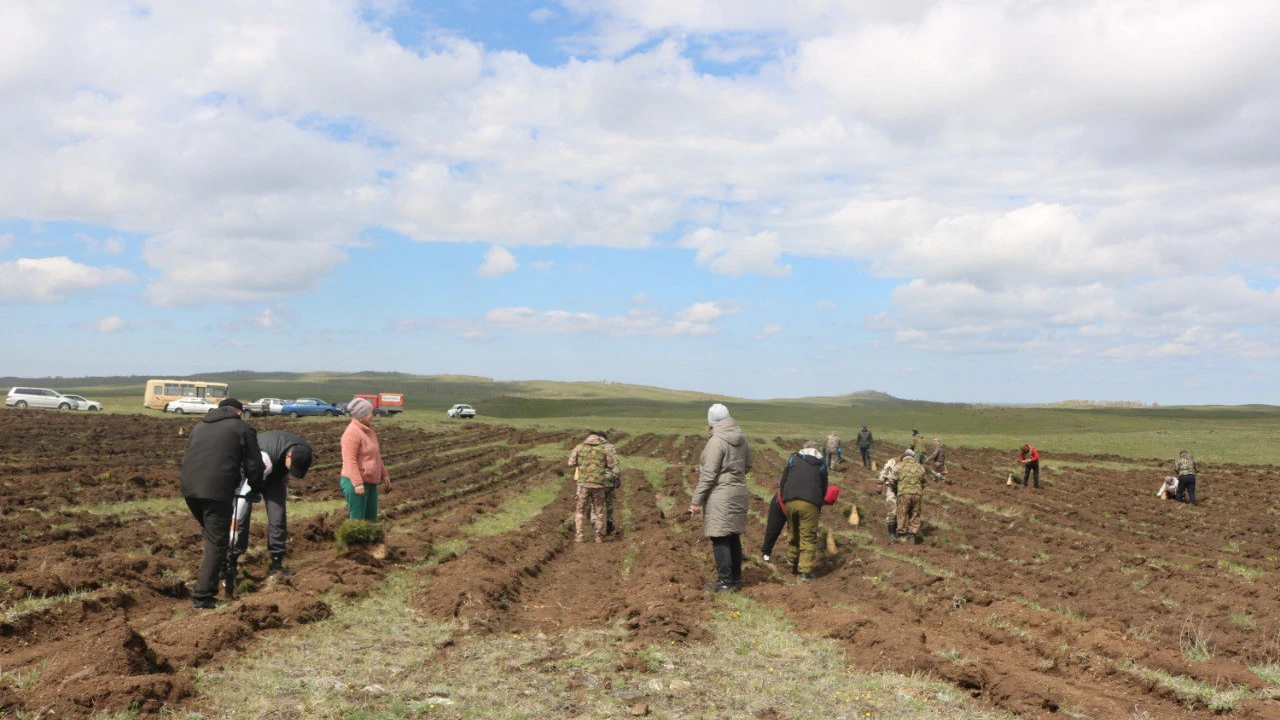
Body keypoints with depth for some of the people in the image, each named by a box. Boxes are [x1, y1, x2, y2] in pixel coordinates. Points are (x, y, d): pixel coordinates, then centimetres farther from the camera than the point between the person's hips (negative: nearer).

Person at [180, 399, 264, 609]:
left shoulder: (199, 426, 27)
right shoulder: (242, 429, 9)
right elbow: (254, 465, 7)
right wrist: (256, 489, 25)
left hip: (189, 488, 6)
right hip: (217, 490, -6)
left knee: (210, 533, 28)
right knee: (216, 542, -1)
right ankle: (202, 597, -5)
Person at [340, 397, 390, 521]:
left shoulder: (368, 431, 14)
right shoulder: (352, 433, -15)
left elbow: (376, 457, 24)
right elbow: (350, 461, -22)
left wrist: (384, 475, 24)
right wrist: (357, 483, -27)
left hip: (371, 483, 10)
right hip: (355, 483, -10)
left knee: (371, 519, 13)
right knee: (357, 520, -6)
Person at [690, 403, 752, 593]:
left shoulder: (716, 441, -17)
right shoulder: (741, 438, 7)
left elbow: (708, 474, -18)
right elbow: (747, 466, 16)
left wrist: (696, 500, -14)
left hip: (720, 495, -8)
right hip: (738, 492, 8)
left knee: (720, 539, -2)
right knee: (734, 537, 16)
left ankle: (725, 581, 0)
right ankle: (736, 578, 23)